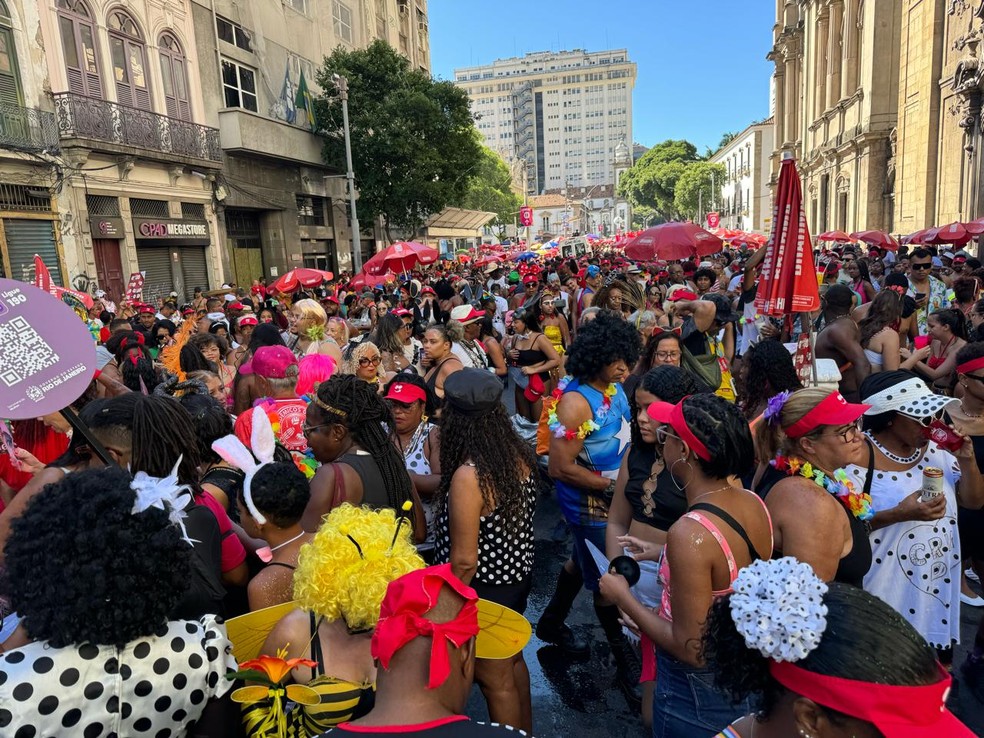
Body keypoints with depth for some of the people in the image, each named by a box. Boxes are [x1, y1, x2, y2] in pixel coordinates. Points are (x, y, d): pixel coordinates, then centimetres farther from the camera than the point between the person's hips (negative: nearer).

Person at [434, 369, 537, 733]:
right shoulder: (519, 454, -8)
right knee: (513, 661, 29)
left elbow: (464, 560, -24)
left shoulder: (468, 476, -31)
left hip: (486, 589, -8)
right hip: (519, 575, 8)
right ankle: (525, 730, 50)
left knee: (496, 679, 15)